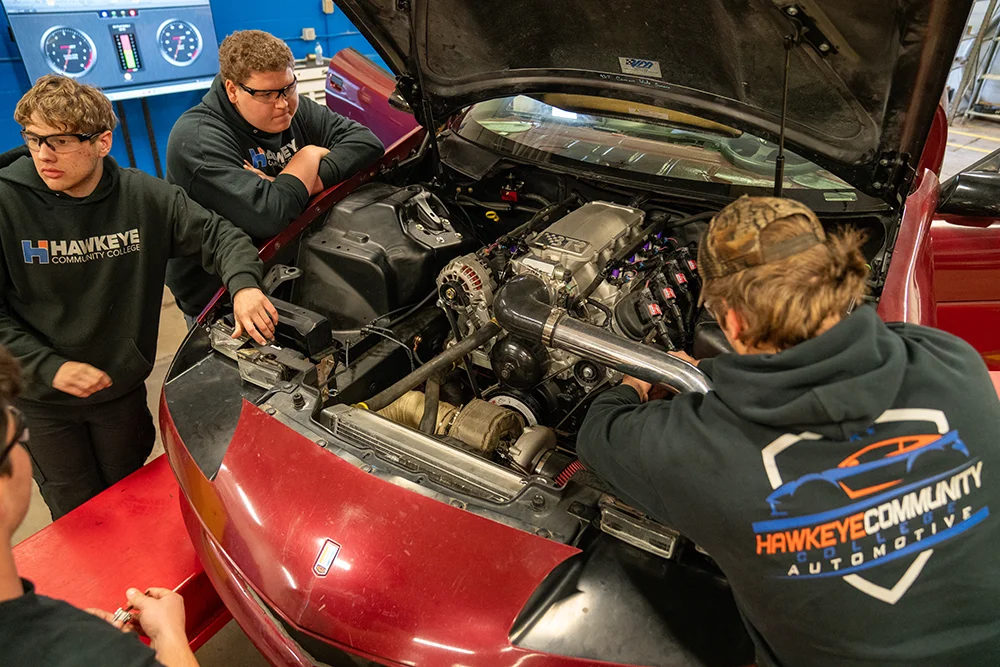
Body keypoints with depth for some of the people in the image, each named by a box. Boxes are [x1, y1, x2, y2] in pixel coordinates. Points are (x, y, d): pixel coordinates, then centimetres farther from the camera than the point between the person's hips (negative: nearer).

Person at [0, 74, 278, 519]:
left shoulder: (144, 197, -13)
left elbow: (220, 235, -7)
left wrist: (244, 286, -28)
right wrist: (49, 367, -23)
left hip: (123, 389, 2)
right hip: (39, 399, -1)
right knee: (79, 516, 16)